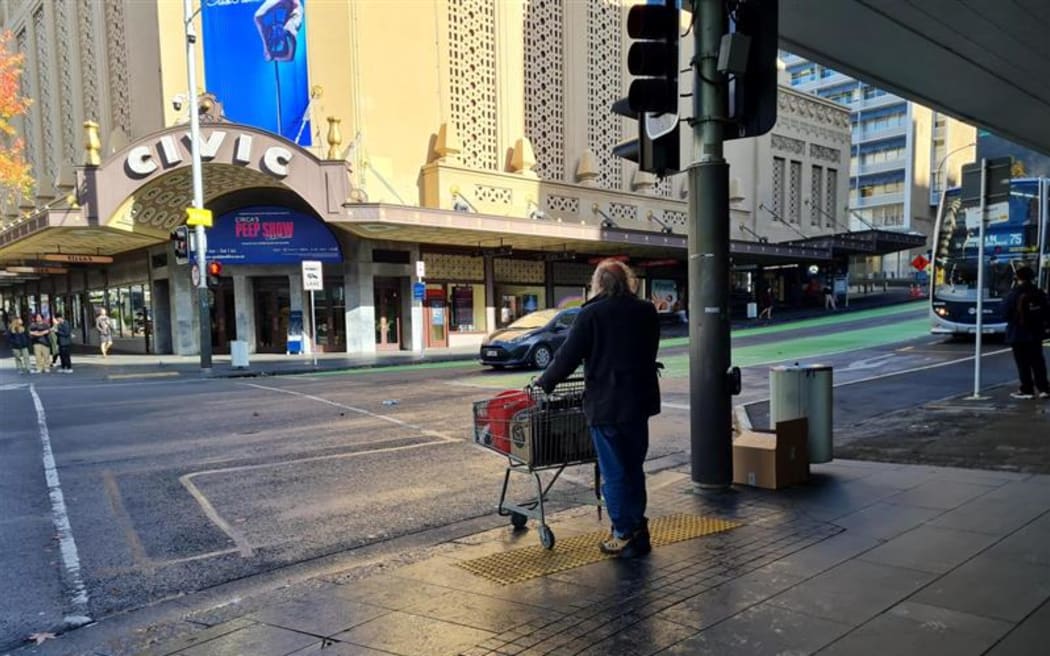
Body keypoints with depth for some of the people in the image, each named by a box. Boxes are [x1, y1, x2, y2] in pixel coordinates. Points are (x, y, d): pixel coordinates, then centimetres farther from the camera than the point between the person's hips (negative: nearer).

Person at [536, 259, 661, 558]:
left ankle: (625, 536, 10)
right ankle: (638, 530, 25)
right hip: (640, 401, 6)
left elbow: (568, 356, -9)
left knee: (614, 472, 4)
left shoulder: (590, 314, -11)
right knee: (634, 467, 17)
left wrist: (544, 383, 4)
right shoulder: (647, 311, 5)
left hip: (605, 404, -5)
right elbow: (649, 354, 13)